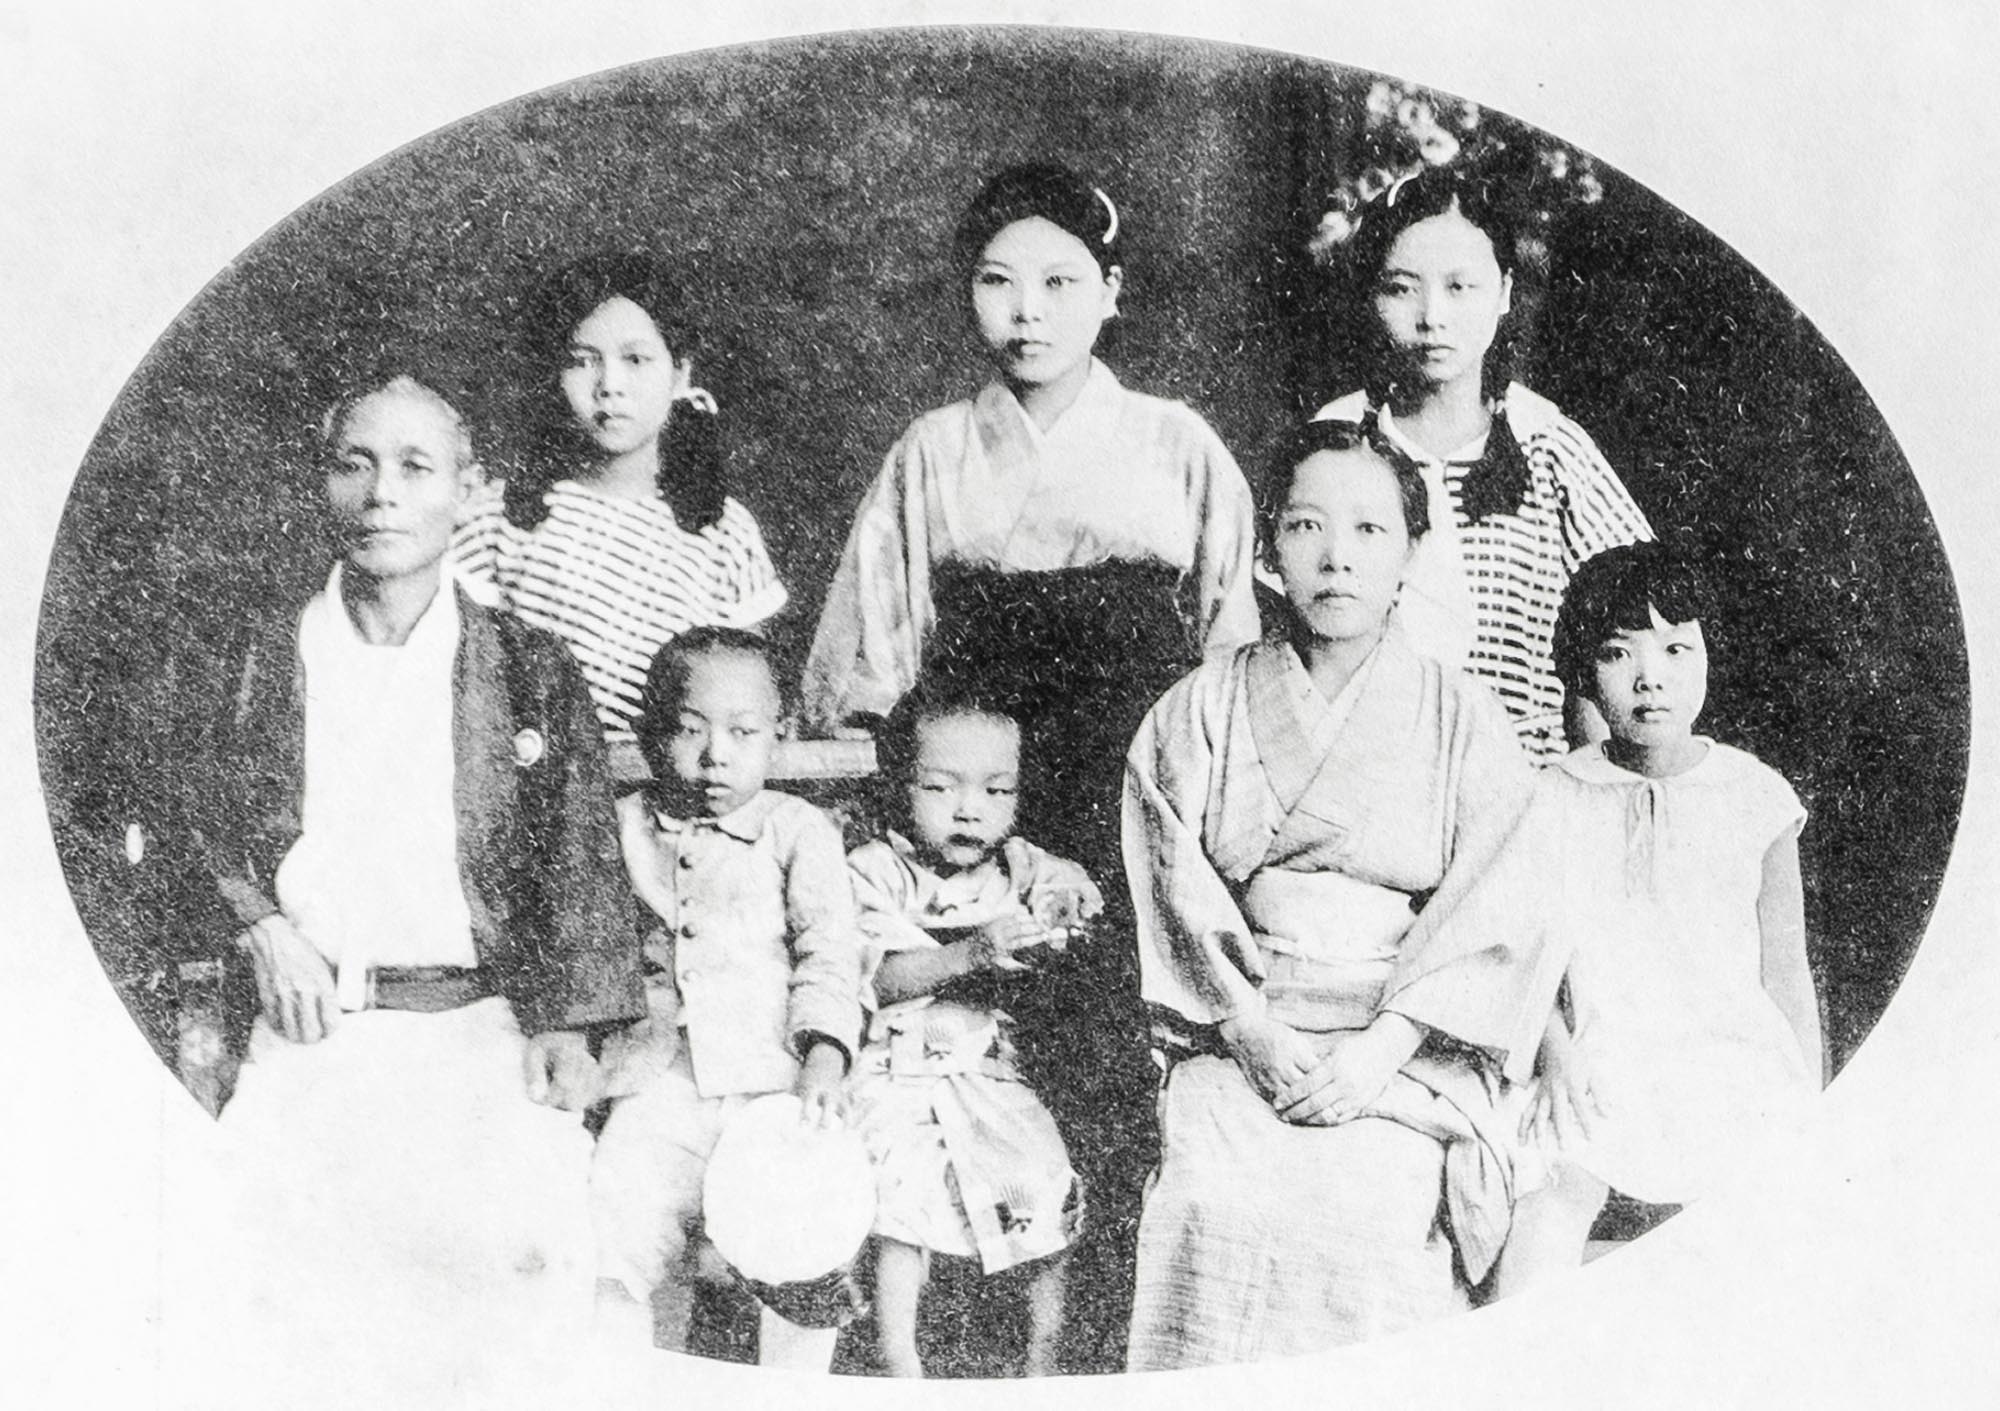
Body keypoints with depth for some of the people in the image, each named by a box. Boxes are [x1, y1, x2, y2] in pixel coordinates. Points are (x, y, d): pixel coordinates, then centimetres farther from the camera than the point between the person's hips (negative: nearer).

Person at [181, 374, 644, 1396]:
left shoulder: (532, 668, 8)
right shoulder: (268, 653, 12)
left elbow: (577, 860, 4)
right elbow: (215, 818, 17)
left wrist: (563, 1026, -6)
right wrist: (262, 927, -2)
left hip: (478, 1035, -1)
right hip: (310, 1032, 1)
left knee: (522, 1251, -24)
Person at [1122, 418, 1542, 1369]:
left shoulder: (1463, 720, 8)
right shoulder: (1200, 713, 9)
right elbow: (1181, 898, 2)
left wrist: (1384, 1045, -13)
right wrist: (1257, 1035, -12)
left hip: (1408, 1061, 0)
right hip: (1237, 1045, 1)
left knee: (1383, 1211, -27)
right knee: (1216, 1203, -26)